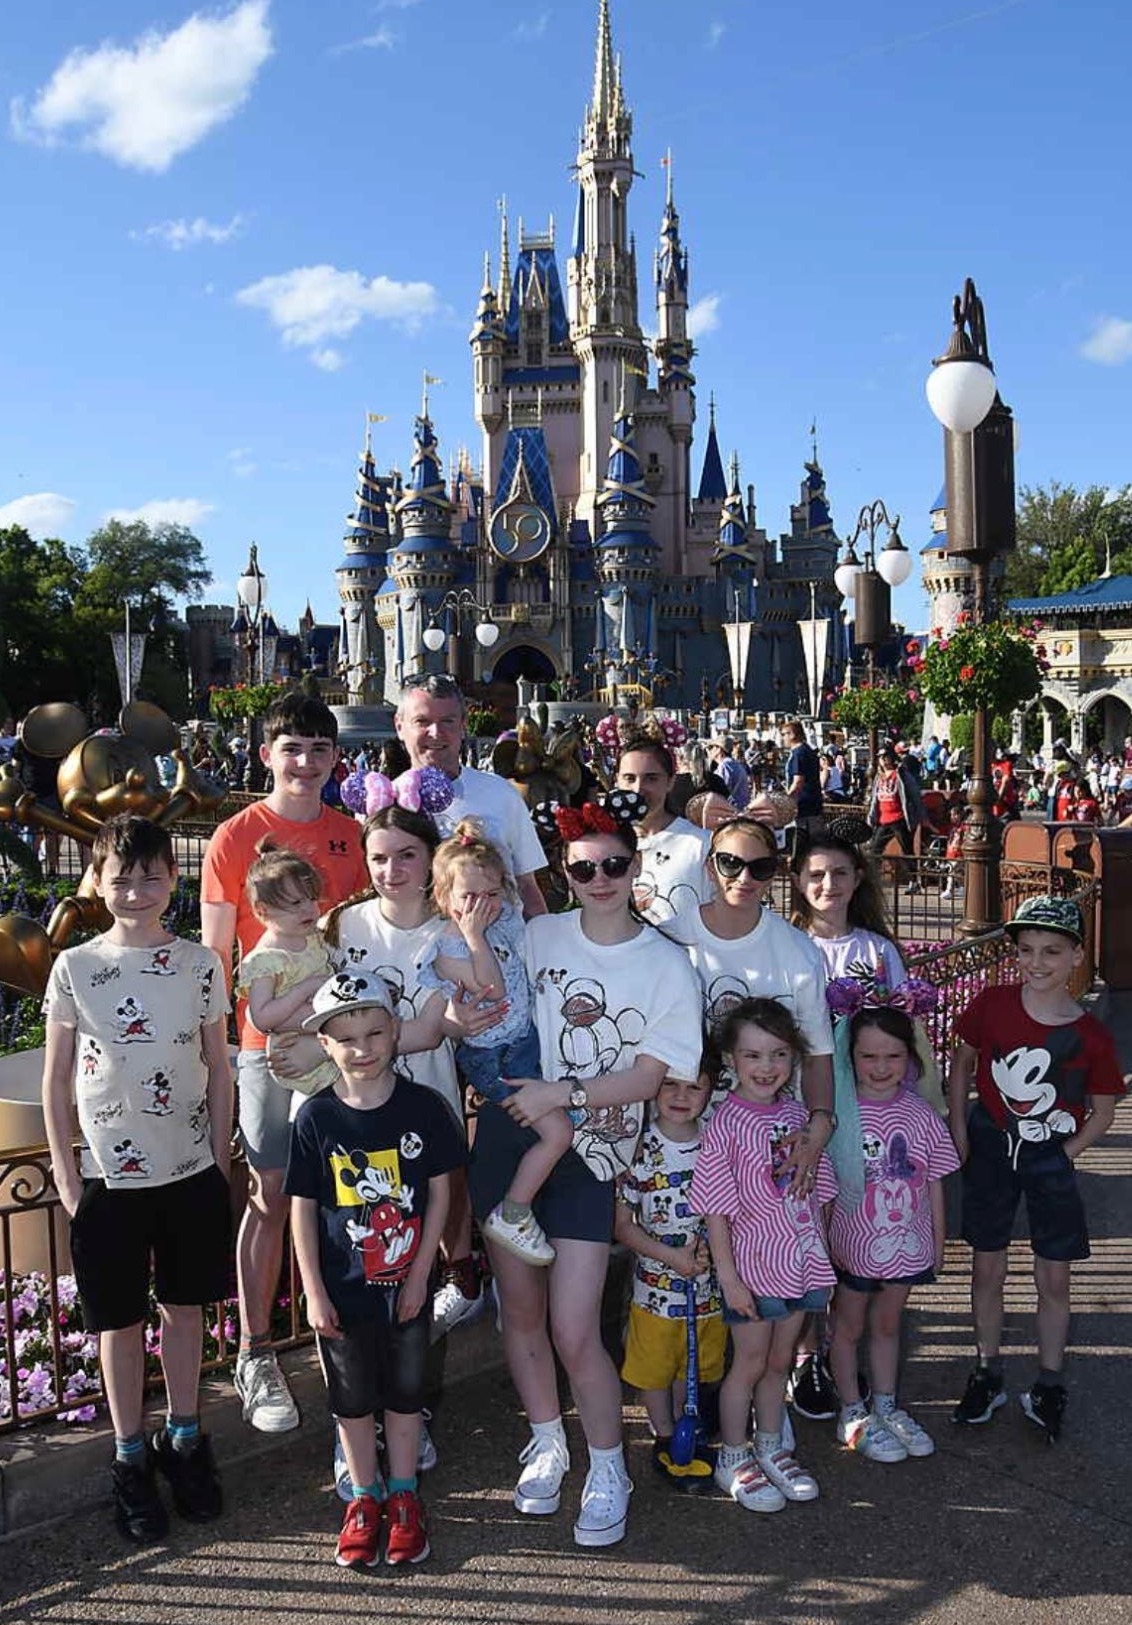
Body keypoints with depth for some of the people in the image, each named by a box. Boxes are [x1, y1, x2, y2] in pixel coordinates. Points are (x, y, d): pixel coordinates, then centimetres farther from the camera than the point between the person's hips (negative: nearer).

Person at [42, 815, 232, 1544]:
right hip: (109, 1176, -1)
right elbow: (57, 1080, 0)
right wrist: (65, 1173, -3)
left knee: (185, 1309, 14)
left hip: (190, 1173, 1)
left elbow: (219, 1070, 3)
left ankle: (185, 1439, 32)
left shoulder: (201, 964, -3)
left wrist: (220, 1162, 1)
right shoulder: (74, 968, -5)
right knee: (120, 1321, 10)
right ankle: (131, 1457, 26)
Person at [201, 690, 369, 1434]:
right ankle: (256, 1356, 13)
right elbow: (214, 956, -4)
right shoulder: (236, 837, -6)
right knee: (271, 1197, 1)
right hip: (269, 1041, -4)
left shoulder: (350, 835, 7)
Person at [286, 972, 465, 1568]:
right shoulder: (315, 1118, -11)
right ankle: (365, 1498, 35)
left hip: (405, 1287, 0)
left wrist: (420, 1274, -6)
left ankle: (403, 1496, 35)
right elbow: (303, 1208, -5)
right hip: (343, 1291, 0)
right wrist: (314, 1292, -7)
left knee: (405, 1392, 16)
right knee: (352, 1398, 16)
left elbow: (438, 1193, -3)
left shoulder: (422, 1107, -10)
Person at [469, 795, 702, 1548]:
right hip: (512, 1136, 3)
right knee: (522, 1309, 14)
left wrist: (563, 1092, -16)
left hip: (590, 1153, -3)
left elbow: (647, 1077, -8)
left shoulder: (667, 966, -4)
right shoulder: (539, 936, 4)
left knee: (574, 1331, -6)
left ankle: (608, 1473, 19)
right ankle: (547, 1447, 37)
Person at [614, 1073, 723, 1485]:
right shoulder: (640, 1150, -15)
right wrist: (671, 1256, -20)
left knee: (694, 1365, 21)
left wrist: (711, 1247, -15)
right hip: (656, 1285, -3)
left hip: (707, 1284, 3)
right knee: (655, 1366, 14)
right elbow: (622, 1224, -11)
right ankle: (665, 1438, 36)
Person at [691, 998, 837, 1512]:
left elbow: (815, 1192, 10)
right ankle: (733, 1460, 25)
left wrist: (823, 1254, 10)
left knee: (780, 1360, 18)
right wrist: (728, 1277, -16)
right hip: (753, 1265, -5)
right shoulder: (726, 1124, -17)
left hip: (802, 1261, 5)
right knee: (750, 1363, 7)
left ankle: (770, 1450, 35)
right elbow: (716, 1210, -15)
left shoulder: (796, 1114, 1)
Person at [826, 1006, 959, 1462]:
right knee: (848, 1327, 15)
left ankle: (886, 1406, 39)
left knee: (887, 1325, 22)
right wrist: (822, 1241, -11)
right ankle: (853, 1414, 32)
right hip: (852, 1245, -3)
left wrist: (937, 1242, 7)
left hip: (906, 1246, 3)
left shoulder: (922, 1117, -7)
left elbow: (934, 1185, 2)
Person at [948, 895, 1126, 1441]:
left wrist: (1065, 1154, -8)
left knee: (1054, 1277, 7)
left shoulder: (1091, 1037, -13)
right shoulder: (992, 1004, -11)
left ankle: (1048, 1386, 24)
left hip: (1051, 1157, -1)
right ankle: (987, 1375, 27)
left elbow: (1103, 1109, 0)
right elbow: (962, 1064, 3)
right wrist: (959, 1134, -1)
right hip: (991, 1148, 1)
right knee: (988, 1269, 10)